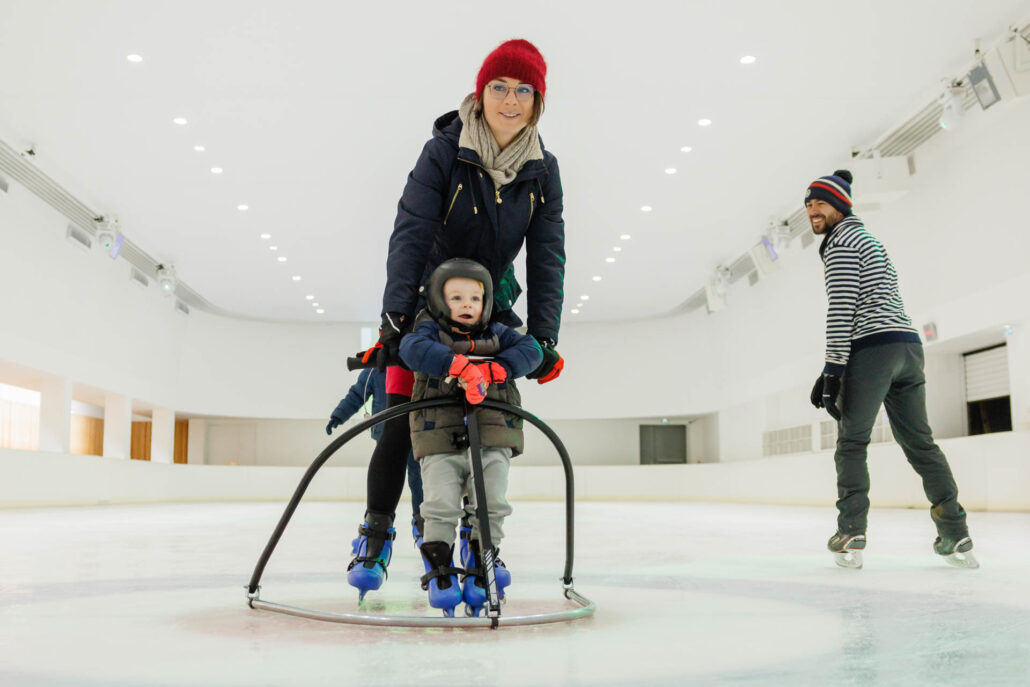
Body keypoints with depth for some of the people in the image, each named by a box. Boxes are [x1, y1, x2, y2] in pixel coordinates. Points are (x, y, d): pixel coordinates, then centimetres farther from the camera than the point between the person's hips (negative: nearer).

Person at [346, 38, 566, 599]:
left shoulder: (542, 170, -6)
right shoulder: (444, 151, -16)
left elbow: (546, 257, -8)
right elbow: (411, 232, -24)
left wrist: (543, 335, -17)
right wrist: (396, 314, -35)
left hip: (492, 310, 3)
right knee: (401, 420, -6)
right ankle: (375, 536, 10)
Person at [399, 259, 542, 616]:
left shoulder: (497, 335, 12)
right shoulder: (430, 331, 2)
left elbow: (531, 350, -2)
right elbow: (413, 349, -21)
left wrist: (492, 369, -17)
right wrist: (460, 365, -33)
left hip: (492, 441, 3)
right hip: (440, 442, -2)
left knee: (492, 504, -3)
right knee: (441, 505, -11)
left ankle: (481, 560, 17)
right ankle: (438, 565, 9)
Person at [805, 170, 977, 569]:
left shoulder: (841, 243, -3)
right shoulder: (870, 241, 27)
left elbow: (841, 311, -13)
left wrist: (832, 370, -15)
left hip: (873, 349, -9)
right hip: (909, 346, 9)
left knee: (851, 442, -3)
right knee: (919, 442, 9)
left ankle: (850, 538, -6)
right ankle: (956, 538, 7)